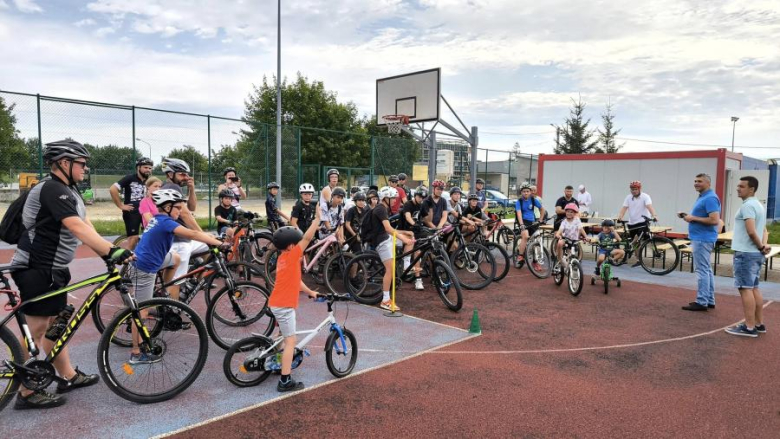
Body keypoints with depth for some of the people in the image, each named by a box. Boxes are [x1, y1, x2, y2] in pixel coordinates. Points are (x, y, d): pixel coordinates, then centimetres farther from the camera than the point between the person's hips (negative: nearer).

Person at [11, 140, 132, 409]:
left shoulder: (69, 190, 11)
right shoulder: (52, 189, -20)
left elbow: (86, 227, 6)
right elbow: (78, 228, -32)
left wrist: (108, 253, -4)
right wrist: (113, 251, -38)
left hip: (53, 268, 10)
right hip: (36, 270, -10)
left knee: (54, 325, 17)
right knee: (36, 330, -1)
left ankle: (68, 377, 29)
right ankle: (27, 393, 11)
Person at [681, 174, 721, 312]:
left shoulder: (710, 198, -17)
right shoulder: (702, 197, 15)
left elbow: (714, 220, -25)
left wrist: (693, 218, -18)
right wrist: (688, 215, 9)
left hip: (702, 239, -11)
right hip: (700, 238, 11)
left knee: (702, 270, -7)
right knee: (706, 270, 14)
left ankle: (702, 302, -3)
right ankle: (709, 300, 21)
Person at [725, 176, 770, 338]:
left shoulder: (747, 205, -14)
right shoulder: (759, 205, 18)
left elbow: (751, 231, -23)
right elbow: (764, 231, 18)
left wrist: (760, 246, -9)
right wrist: (764, 246, 3)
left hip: (745, 253, -10)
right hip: (756, 254, 10)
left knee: (745, 289, -6)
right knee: (754, 288, 15)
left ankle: (749, 327, -5)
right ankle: (759, 324, 21)